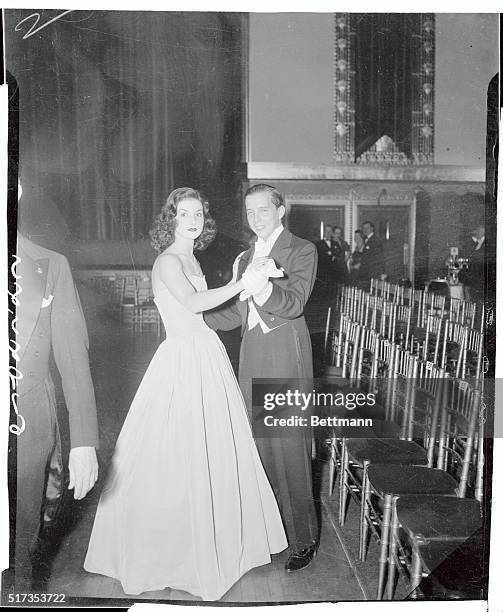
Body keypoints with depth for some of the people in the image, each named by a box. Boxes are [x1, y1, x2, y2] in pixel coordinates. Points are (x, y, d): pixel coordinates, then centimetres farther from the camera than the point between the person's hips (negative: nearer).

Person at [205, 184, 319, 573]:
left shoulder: (302, 250, -2)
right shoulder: (245, 257, 19)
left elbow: (294, 303, -16)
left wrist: (263, 288, -34)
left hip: (286, 352, -6)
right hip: (252, 352, 6)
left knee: (290, 444, -4)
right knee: (259, 442, 10)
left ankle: (304, 538, 10)